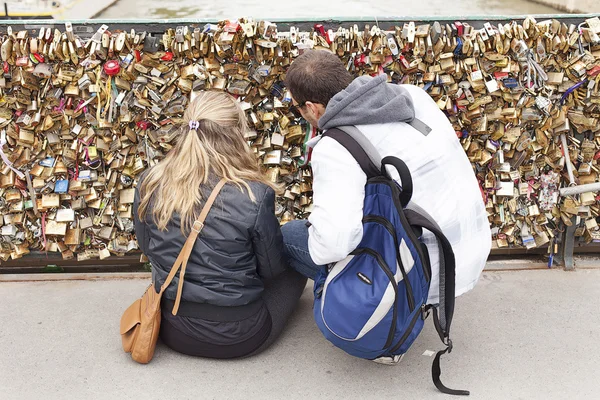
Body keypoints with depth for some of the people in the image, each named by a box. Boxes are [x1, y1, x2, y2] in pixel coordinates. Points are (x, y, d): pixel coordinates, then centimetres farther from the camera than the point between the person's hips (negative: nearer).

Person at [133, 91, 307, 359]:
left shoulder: (149, 185, -12)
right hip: (237, 337, -5)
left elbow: (149, 250, 6)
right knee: (294, 269, 22)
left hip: (173, 331, 5)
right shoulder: (254, 195, -24)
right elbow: (271, 269, -8)